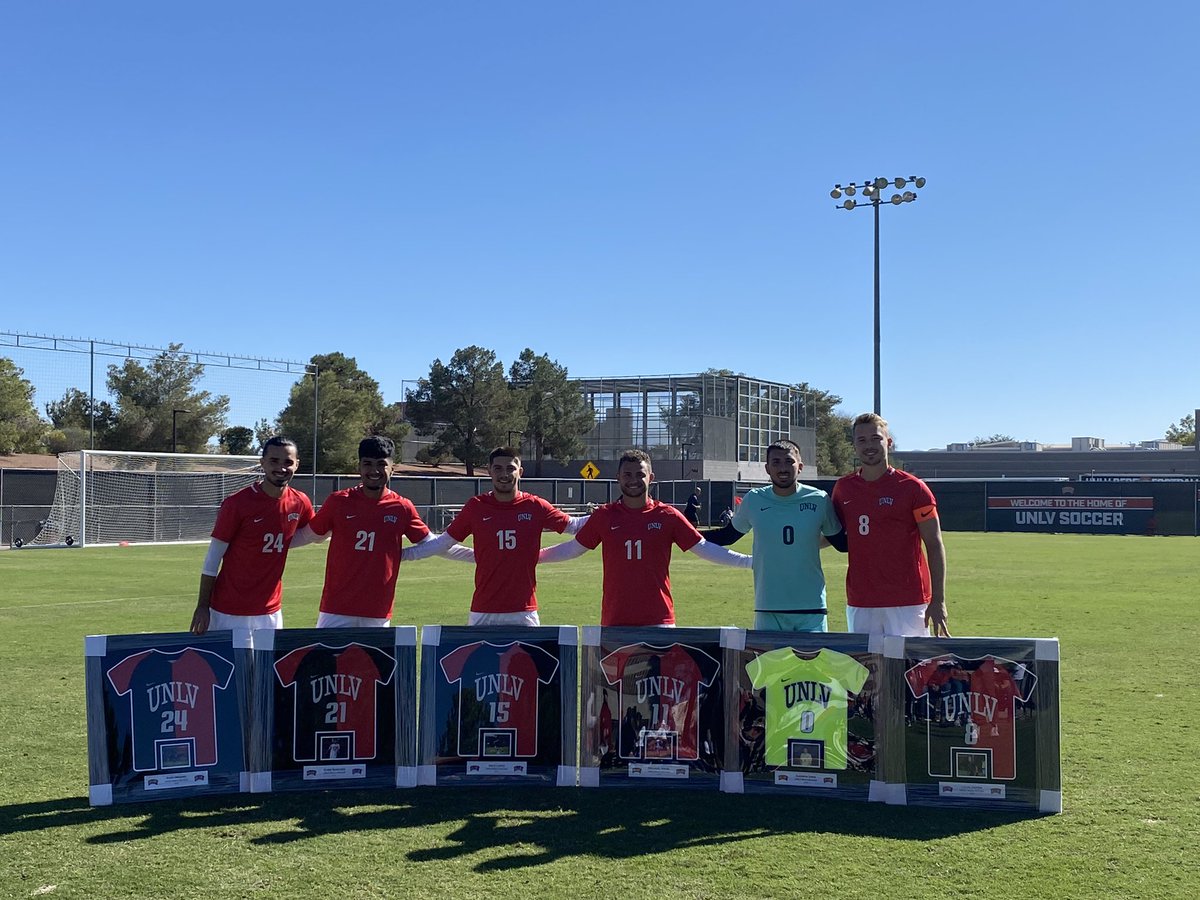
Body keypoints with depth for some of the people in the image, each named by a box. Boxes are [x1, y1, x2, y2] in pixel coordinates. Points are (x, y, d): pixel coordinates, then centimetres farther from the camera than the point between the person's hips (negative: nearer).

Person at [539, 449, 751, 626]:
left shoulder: (667, 516, 3)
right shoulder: (604, 516, 5)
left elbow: (704, 548, 4)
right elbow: (572, 549, 12)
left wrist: (747, 561, -3)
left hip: (658, 620, -1)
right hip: (615, 620, 1)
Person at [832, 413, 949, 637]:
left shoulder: (913, 488, -4)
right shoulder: (843, 488, 8)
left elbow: (934, 546, -4)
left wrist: (938, 601, -10)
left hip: (907, 602, -4)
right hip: (859, 603, 4)